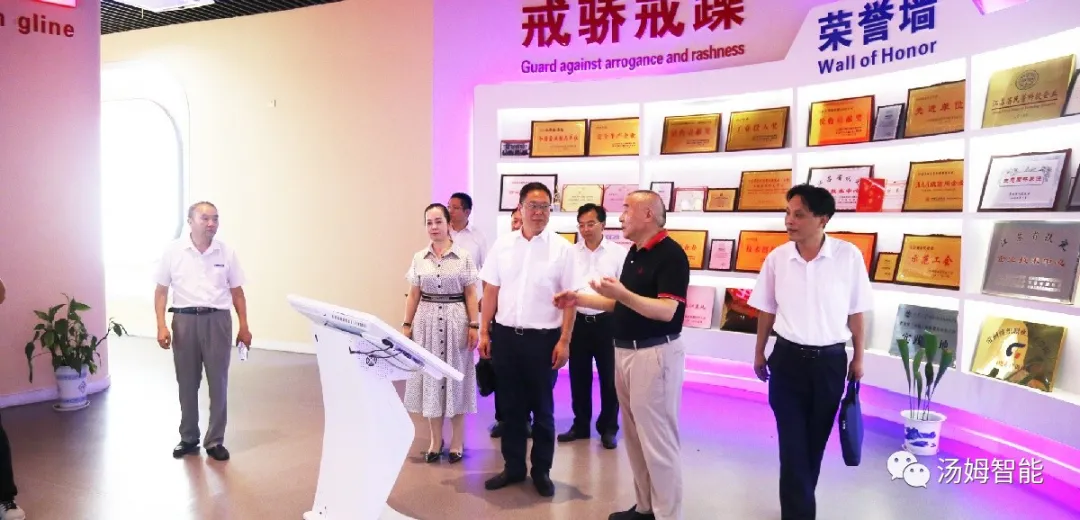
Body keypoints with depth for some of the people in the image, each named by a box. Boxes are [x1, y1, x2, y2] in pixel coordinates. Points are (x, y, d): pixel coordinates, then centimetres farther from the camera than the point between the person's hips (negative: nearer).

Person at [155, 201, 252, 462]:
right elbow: (161, 291, 4)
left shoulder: (226, 253, 2)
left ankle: (215, 441, 13)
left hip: (217, 320, 0)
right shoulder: (174, 251, 0)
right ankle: (188, 438, 24)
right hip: (185, 320, 0)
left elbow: (237, 293, 7)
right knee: (187, 383, 10)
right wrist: (161, 326, -6)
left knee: (218, 383, 3)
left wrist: (244, 328, 3)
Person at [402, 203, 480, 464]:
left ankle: (457, 440, 18)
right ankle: (436, 440, 20)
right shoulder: (419, 258, 6)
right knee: (430, 378, 7)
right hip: (427, 321, 2)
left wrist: (474, 325, -7)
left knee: (455, 378, 5)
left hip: (456, 321, -2)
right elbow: (413, 295, 8)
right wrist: (407, 325, 4)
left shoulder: (464, 257, -1)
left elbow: (471, 295, -1)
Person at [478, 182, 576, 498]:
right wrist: (484, 332, 3)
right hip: (505, 335, 2)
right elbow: (491, 292, 7)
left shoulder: (560, 248, -4)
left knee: (542, 407, 11)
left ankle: (542, 470, 26)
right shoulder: (502, 245, 3)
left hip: (543, 338, -2)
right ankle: (513, 466, 28)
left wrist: (564, 341, -9)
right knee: (510, 406, 13)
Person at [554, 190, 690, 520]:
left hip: (655, 354, -10)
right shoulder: (634, 252, 12)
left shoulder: (670, 255, -16)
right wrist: (580, 299, 12)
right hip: (625, 352, 10)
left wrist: (622, 294, -34)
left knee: (658, 439, -1)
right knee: (635, 436, 16)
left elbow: (666, 311, -24)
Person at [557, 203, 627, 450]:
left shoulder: (619, 253, -3)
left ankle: (608, 428, 21)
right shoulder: (571, 253, 5)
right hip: (578, 321, 3)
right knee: (579, 377, 12)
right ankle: (580, 425, 27)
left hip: (607, 322, -2)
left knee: (609, 378, 7)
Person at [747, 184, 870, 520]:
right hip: (787, 359, 0)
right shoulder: (777, 258, -5)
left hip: (830, 361, 0)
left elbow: (856, 312, 0)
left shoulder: (848, 256, -10)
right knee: (792, 444, 0)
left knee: (815, 442, 15)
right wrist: (759, 354, 12)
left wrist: (858, 358, 4)